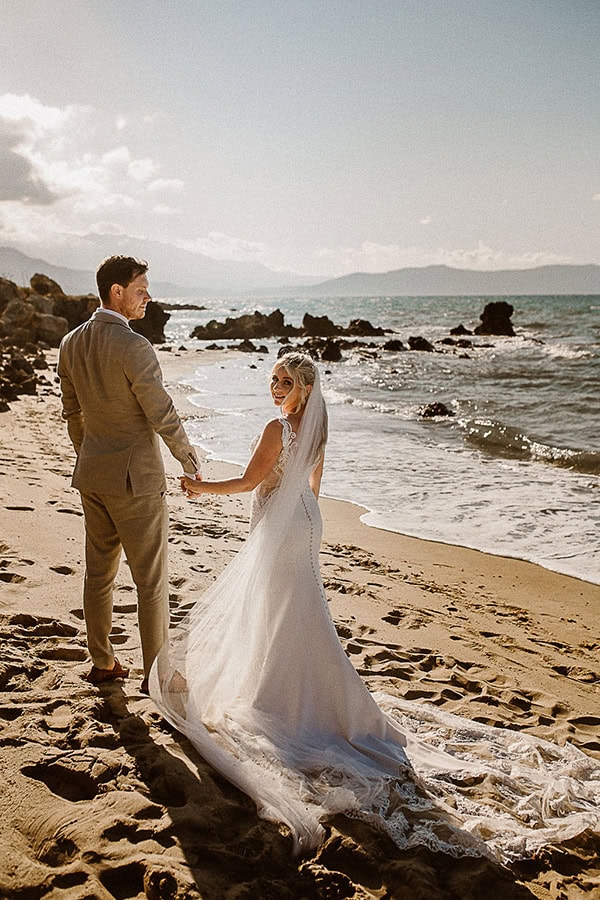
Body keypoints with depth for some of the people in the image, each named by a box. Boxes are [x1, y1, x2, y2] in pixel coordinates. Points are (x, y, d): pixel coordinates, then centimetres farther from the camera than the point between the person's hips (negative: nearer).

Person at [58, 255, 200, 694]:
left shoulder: (71, 343, 3)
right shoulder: (135, 347, -21)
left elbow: (73, 413, 12)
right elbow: (163, 416, -18)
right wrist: (190, 461, -3)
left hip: (92, 476, 8)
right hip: (135, 477, -8)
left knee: (99, 572, 18)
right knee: (151, 579, 5)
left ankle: (102, 662, 31)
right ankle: (156, 672, 17)